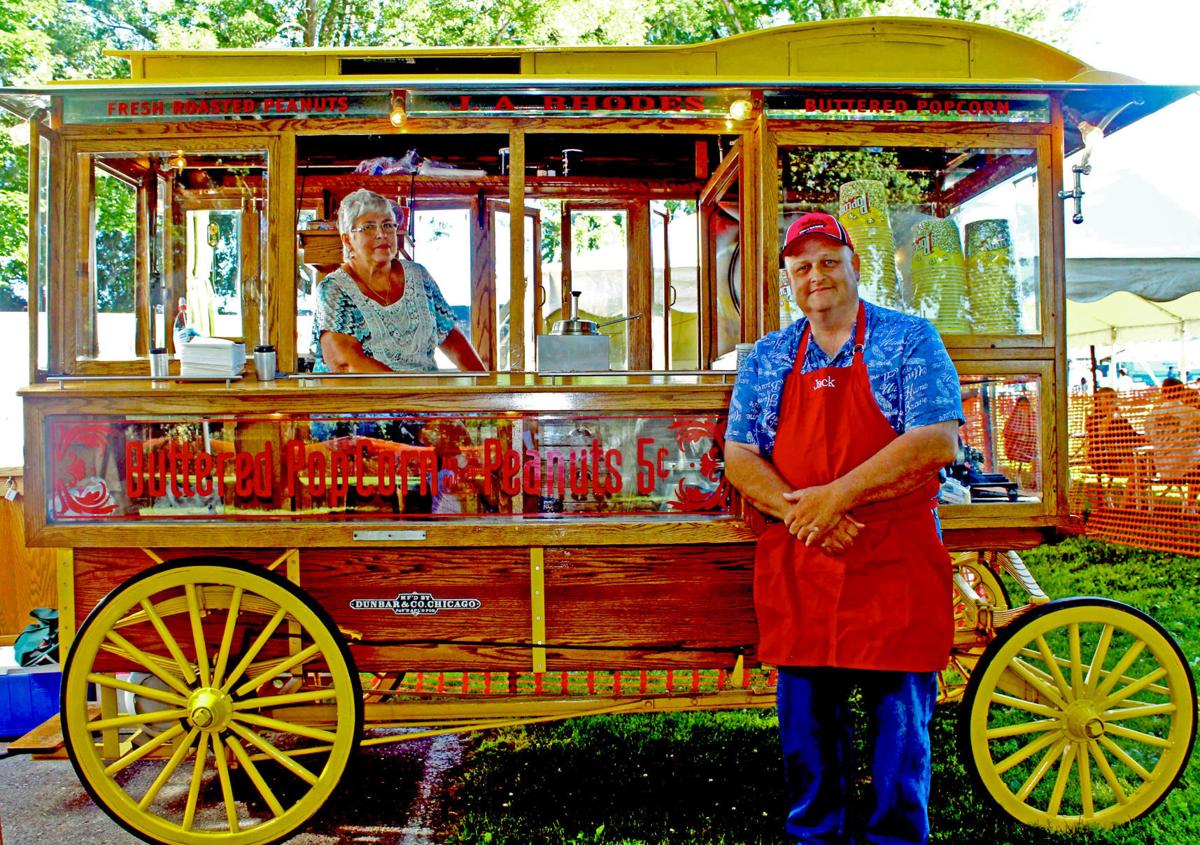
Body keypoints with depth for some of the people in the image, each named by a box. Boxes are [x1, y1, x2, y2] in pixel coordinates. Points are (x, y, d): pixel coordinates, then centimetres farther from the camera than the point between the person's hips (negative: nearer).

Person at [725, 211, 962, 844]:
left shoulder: (910, 341, -1)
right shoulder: (765, 359, 10)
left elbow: (938, 440, -13)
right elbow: (738, 454, 4)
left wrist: (835, 495, -18)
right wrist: (798, 512, -13)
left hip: (893, 565, -3)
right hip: (796, 567, 3)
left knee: (900, 715, 5)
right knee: (804, 717, 12)